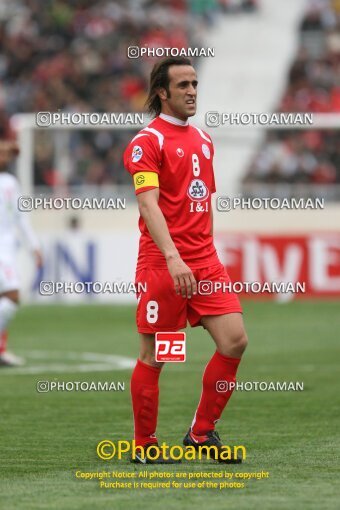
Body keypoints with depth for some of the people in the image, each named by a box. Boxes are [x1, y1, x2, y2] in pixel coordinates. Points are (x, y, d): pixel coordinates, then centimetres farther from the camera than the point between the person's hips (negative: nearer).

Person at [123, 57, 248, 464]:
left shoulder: (203, 140, 15)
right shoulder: (147, 141, -8)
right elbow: (148, 204, -19)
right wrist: (173, 258, -30)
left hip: (205, 262, 7)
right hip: (161, 263, -7)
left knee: (234, 340, -5)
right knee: (154, 356, 1)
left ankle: (201, 432, 8)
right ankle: (144, 444, 14)